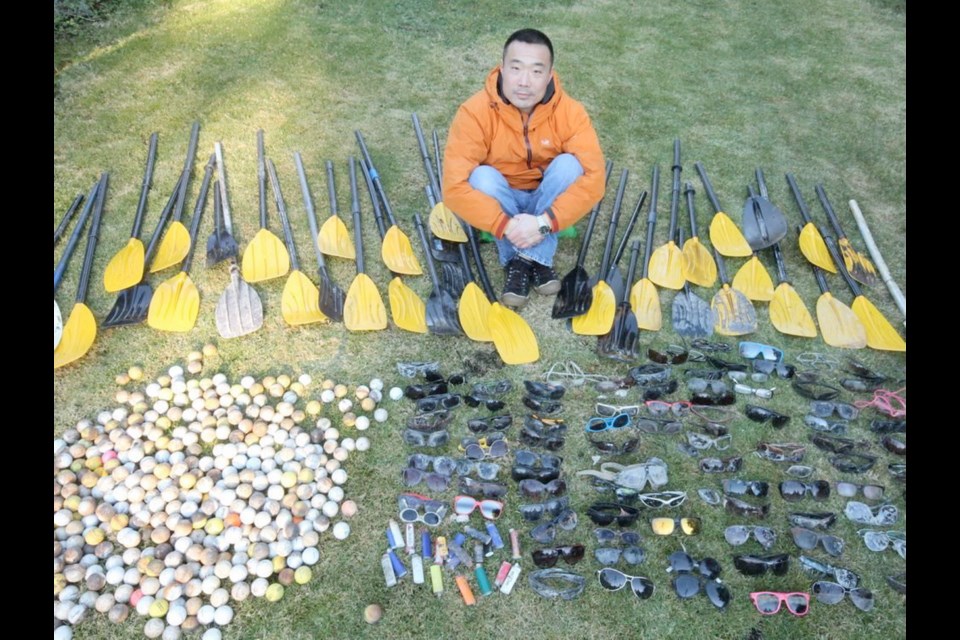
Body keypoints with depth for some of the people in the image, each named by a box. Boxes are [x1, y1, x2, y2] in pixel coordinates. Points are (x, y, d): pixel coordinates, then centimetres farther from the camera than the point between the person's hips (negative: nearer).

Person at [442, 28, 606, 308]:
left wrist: (544, 221, -38)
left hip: (547, 202, 1)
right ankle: (516, 261, -23)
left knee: (569, 164, -27)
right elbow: (455, 186, -29)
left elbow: (593, 178, -27)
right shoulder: (475, 112, -23)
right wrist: (505, 225, -39)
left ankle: (537, 256, -26)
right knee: (482, 176, -31)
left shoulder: (569, 111, -19)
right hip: (499, 204, -1)